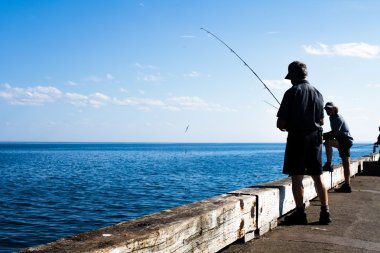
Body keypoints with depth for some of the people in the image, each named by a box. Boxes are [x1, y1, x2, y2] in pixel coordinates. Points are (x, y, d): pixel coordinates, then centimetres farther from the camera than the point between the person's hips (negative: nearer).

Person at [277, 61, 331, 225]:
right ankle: (325, 211, 8)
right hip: (315, 138, 6)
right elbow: (321, 121, 14)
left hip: (297, 138, -6)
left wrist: (285, 127, 11)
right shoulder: (317, 93, 10)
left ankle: (300, 213, 2)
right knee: (318, 176, 9)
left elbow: (281, 122, -10)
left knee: (296, 177, 0)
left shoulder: (292, 93, -9)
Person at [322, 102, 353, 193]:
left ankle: (328, 165, -24)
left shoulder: (338, 118, -13)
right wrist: (324, 135, 6)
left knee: (328, 142, -30)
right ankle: (347, 185, 13)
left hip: (345, 140, -10)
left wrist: (322, 136, -17)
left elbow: (334, 133, -22)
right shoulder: (332, 118, 15)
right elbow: (334, 132, 19)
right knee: (346, 164, 9)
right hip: (343, 141, 10)